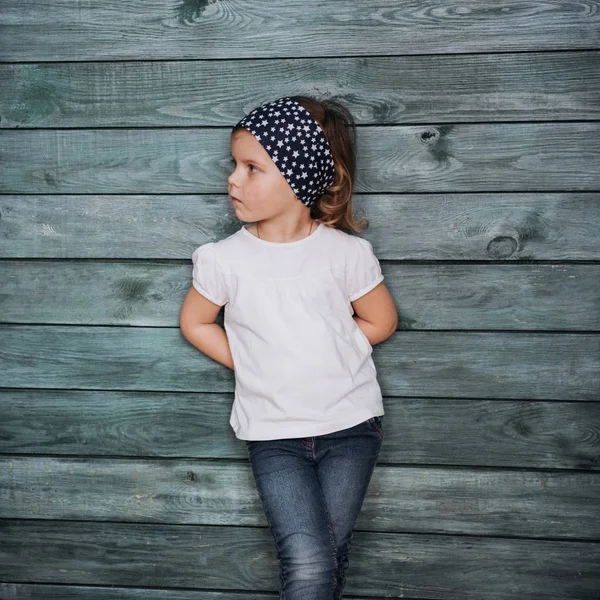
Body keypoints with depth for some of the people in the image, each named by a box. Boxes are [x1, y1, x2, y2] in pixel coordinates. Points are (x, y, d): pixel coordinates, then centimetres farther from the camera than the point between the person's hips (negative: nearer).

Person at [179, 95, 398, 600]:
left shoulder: (347, 253, -6)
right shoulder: (225, 259, -6)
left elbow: (381, 321, 6)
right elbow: (195, 323, 9)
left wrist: (324, 352, 1)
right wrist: (252, 365, 2)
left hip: (350, 424, 1)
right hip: (273, 432, 0)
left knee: (332, 556, 4)